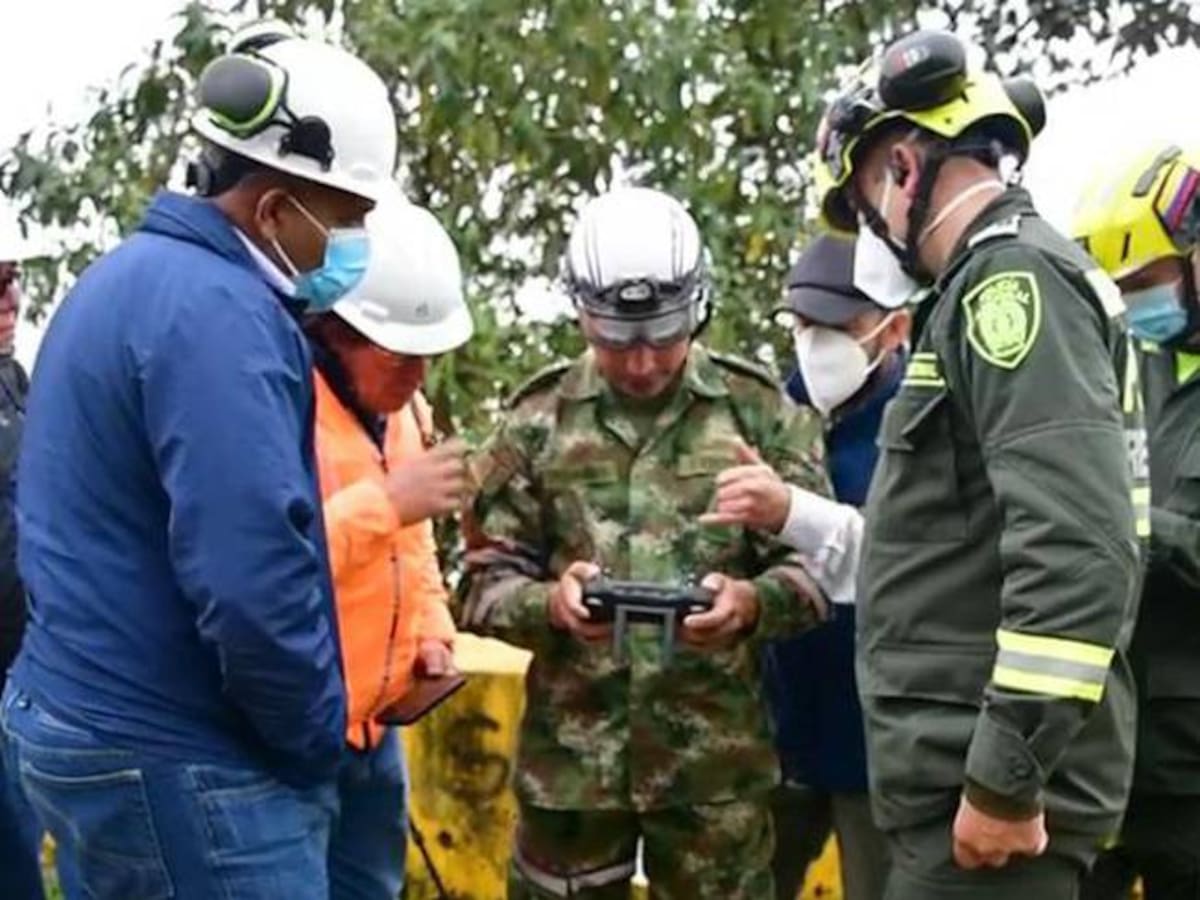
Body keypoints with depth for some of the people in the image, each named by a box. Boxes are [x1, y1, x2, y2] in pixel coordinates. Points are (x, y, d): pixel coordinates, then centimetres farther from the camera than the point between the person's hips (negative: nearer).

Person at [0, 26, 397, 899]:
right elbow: (254, 581, -27)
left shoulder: (125, 278, 13)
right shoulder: (216, 310, -19)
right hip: (177, 762, -10)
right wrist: (316, 738, -10)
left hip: (81, 721, 10)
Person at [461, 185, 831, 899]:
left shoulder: (757, 413, 3)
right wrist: (549, 604, -18)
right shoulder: (540, 420, 4)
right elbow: (487, 579, 3)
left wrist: (752, 601, -19)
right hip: (571, 752, 1)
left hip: (716, 756, 0)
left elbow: (815, 564, 2)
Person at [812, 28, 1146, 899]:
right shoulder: (995, 282, 18)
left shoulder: (1012, 277, -14)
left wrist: (1008, 779, -23)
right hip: (964, 770, 10)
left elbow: (1079, 549, -25)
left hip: (987, 788, -10)